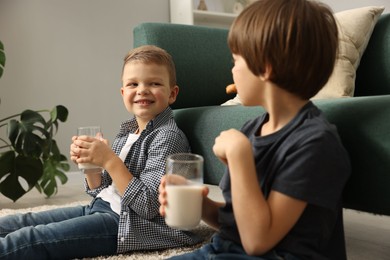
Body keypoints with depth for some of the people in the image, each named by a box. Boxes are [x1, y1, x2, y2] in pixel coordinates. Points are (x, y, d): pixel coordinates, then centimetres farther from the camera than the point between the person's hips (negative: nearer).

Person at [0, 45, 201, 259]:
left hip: (131, 224, -9)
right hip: (101, 207, 9)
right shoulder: (127, 131, 9)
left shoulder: (168, 137, -15)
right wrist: (89, 163, -6)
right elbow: (103, 189, 15)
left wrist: (109, 160, -23)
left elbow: (149, 207, -21)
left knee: (34, 238, -18)